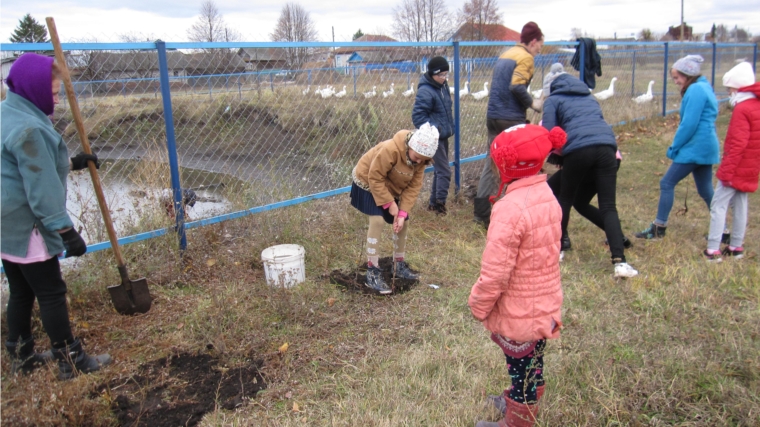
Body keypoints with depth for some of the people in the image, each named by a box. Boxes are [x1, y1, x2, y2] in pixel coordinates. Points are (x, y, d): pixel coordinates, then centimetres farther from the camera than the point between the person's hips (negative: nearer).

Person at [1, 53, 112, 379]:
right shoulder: (28, 128, -21)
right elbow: (42, 188, -25)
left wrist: (73, 162, 26)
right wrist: (67, 232, -24)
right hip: (27, 227, -10)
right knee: (51, 293, 0)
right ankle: (71, 361, 10)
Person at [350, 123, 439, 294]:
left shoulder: (421, 158, -15)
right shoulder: (391, 150, -37)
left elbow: (414, 186, -14)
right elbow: (375, 178, -30)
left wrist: (403, 212, -22)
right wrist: (389, 204, -27)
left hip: (391, 188, 7)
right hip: (368, 183, -7)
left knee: (404, 222, 6)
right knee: (377, 221, -22)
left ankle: (399, 265, 25)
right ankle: (373, 273, -15)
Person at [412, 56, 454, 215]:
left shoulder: (443, 86, 8)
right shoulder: (425, 91, -20)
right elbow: (417, 115, -20)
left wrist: (450, 126, 15)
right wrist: (433, 129, -23)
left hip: (443, 135, 9)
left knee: (440, 170, 15)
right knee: (444, 171, -8)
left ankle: (434, 202, 26)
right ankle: (440, 203, 1)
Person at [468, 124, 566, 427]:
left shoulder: (510, 209, -29)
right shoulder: (547, 196, -1)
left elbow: (495, 272, -26)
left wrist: (478, 306, -10)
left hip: (516, 314, -8)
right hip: (545, 307, 8)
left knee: (521, 372, 12)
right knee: (533, 365, 27)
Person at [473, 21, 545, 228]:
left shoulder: (504, 55, 18)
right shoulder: (525, 57, -8)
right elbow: (517, 86, -21)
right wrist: (532, 103, -6)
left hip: (493, 116, 8)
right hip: (512, 118, -8)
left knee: (492, 163, 10)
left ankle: (481, 213, 9)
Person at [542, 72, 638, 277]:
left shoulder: (553, 99, 19)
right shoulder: (589, 97, 34)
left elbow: (548, 134, 8)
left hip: (578, 150, -3)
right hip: (606, 146, 4)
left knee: (565, 200, 17)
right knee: (608, 206, 1)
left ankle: (558, 247, 28)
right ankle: (619, 261, -10)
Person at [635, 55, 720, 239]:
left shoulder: (695, 90, -15)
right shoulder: (704, 88, 16)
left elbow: (689, 124, -20)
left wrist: (674, 147, -10)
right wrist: (677, 147, 12)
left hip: (695, 147, -10)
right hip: (705, 147, 10)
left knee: (667, 183, -2)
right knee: (706, 191, 15)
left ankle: (659, 228, 5)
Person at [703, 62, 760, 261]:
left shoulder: (742, 109, -18)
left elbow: (737, 144, -22)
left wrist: (727, 170, -20)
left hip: (736, 168, -9)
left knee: (718, 205, -5)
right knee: (740, 204, 15)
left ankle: (713, 249, -6)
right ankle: (736, 246, 23)